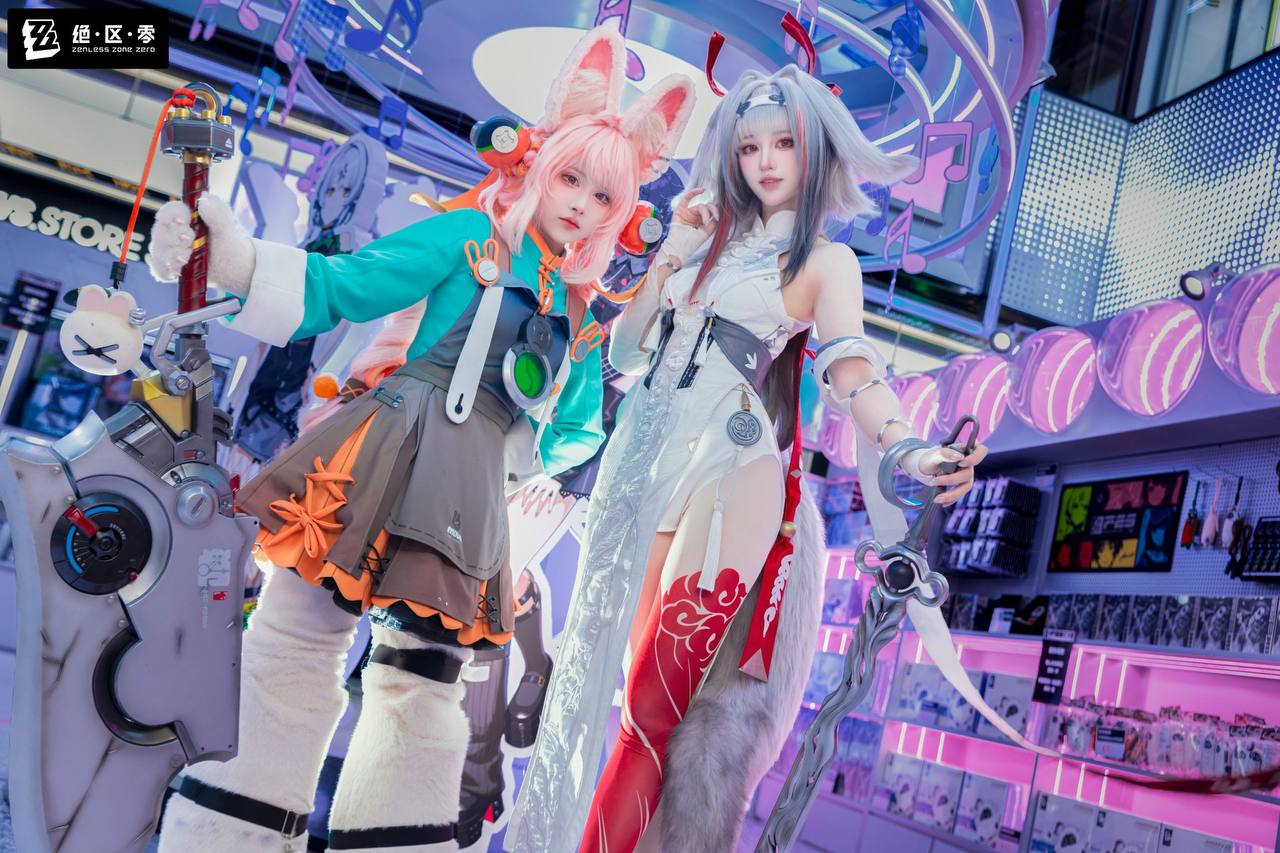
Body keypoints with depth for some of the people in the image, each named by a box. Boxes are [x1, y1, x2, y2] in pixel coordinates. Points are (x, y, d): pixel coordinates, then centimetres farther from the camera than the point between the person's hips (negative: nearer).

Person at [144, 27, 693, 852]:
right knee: (296, 645, -6)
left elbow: (572, 436, 27)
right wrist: (230, 256, -16)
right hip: (391, 453, -4)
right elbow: (338, 286, -3)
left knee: (425, 689, 6)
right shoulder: (471, 235, 6)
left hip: (474, 493, 4)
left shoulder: (581, 309, 18)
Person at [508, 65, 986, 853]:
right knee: (640, 696, 6)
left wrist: (907, 450, -30)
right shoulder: (712, 241, 20)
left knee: (656, 705, -9)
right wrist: (673, 252, 7)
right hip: (649, 472, 5)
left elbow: (851, 368, -11)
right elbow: (625, 351, 16)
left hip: (733, 475, -5)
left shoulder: (824, 262, 5)